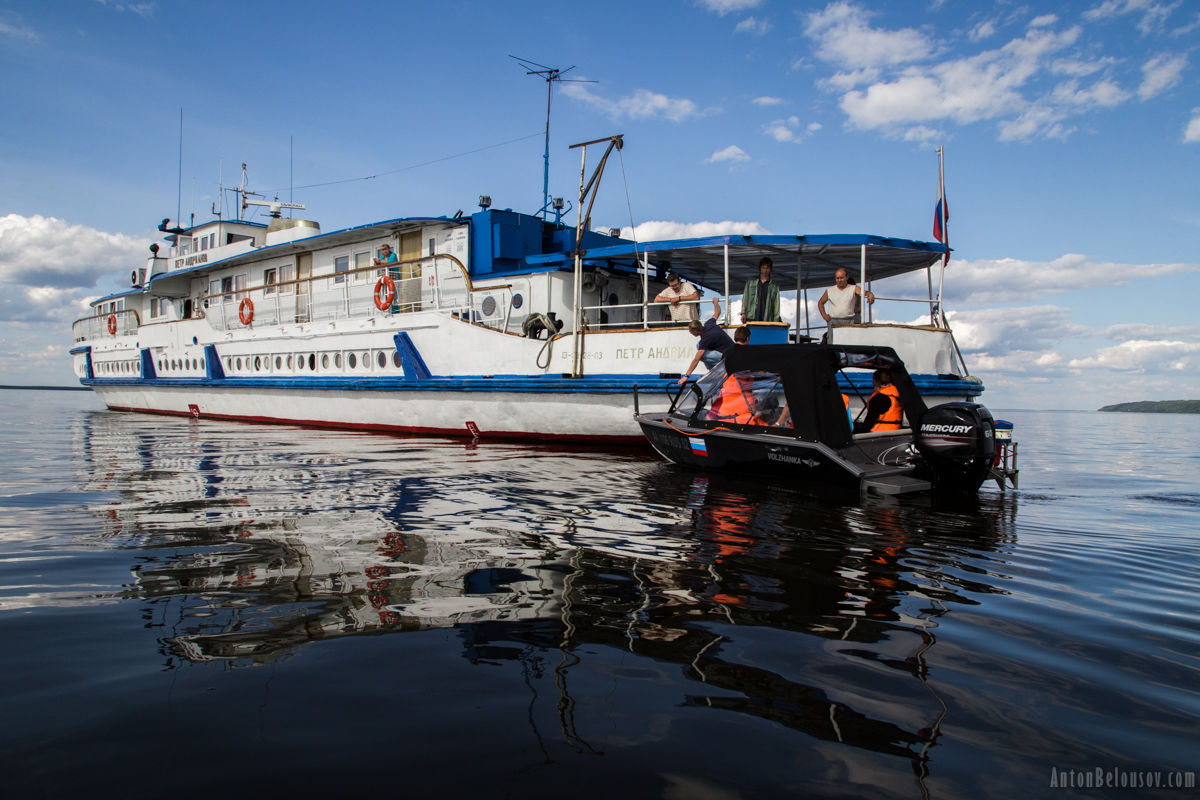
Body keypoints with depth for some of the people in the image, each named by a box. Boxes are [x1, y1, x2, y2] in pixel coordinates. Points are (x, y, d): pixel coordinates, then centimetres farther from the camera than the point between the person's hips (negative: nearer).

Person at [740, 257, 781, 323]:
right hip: (751, 319, 0)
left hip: (767, 320, 0)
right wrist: (743, 313, 0)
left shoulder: (774, 286, 13)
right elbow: (745, 298, 12)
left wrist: (775, 321, -1)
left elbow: (776, 304, 9)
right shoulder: (750, 282, 14)